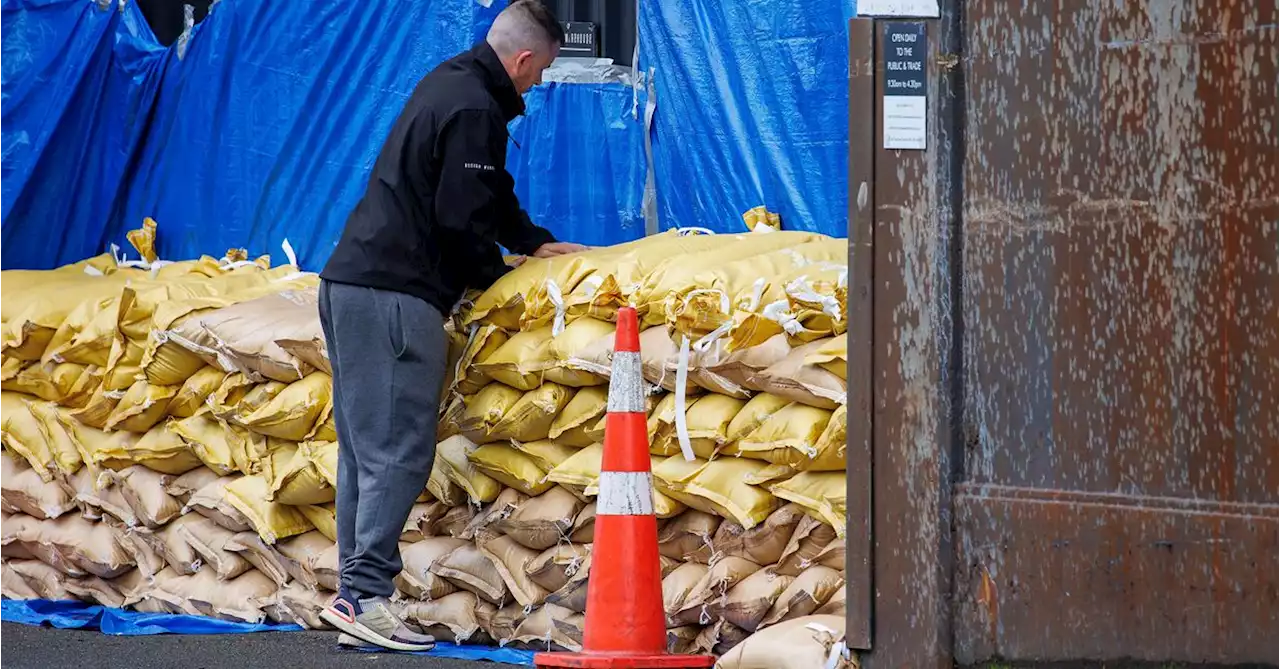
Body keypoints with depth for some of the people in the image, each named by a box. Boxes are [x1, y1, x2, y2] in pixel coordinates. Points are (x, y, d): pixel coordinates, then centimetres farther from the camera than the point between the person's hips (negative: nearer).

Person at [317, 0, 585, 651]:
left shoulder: (448, 85, 19)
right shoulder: (474, 111, -13)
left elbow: (489, 192, 32)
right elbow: (461, 218, -15)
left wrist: (535, 242, 32)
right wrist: (492, 273, 2)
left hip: (350, 281, 10)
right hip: (395, 297, -10)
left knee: (364, 449, 10)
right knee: (399, 452, -10)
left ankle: (354, 597, 10)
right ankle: (367, 594, -14)